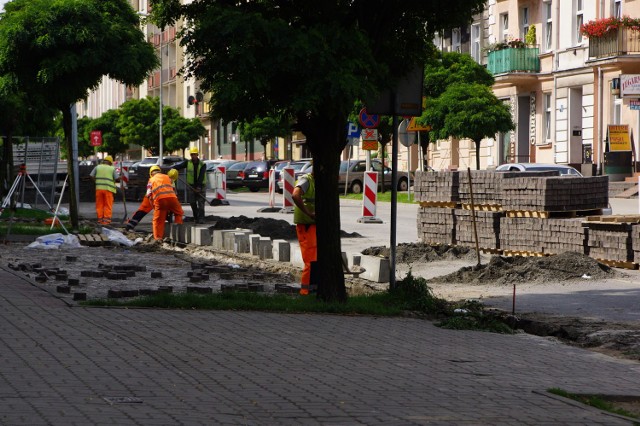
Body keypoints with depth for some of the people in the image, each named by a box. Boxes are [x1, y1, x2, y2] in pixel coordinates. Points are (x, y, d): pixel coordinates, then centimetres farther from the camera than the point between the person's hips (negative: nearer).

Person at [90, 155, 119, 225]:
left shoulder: (97, 167, 8)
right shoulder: (112, 169, 3)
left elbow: (91, 176, 3)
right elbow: (118, 179, -2)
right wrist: (113, 180, 19)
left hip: (99, 188, 2)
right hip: (108, 188, -2)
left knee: (99, 205, 10)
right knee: (108, 205, 3)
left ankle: (100, 220, 9)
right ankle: (106, 219, -2)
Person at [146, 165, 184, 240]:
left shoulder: (151, 180, 24)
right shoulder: (167, 177, 30)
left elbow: (149, 195, 14)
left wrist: (154, 206, 22)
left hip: (159, 199, -1)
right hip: (171, 197, 1)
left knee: (158, 220, 6)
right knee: (179, 213, 23)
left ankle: (158, 237, 3)